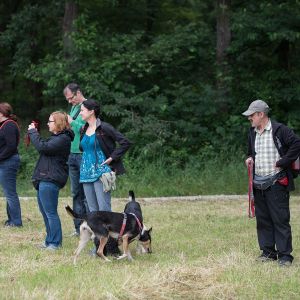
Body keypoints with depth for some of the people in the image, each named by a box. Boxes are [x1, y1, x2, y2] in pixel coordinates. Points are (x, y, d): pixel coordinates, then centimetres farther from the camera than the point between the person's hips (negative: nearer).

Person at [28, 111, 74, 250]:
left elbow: (43, 147, -22)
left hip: (50, 180, -11)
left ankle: (55, 242, -2)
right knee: (45, 212, 15)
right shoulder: (56, 137, 20)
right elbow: (43, 147, 20)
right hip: (44, 179, 11)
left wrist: (32, 132, -14)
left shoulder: (63, 139, -15)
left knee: (50, 212, -7)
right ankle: (50, 240, 22)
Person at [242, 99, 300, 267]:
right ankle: (268, 252, 18)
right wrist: (250, 159, 8)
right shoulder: (253, 133, 15)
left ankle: (285, 255, -4)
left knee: (280, 220, -6)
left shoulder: (280, 130, -9)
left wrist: (282, 162, -12)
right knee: (263, 220, 10)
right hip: (258, 183, 7)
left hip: (276, 183, -7)